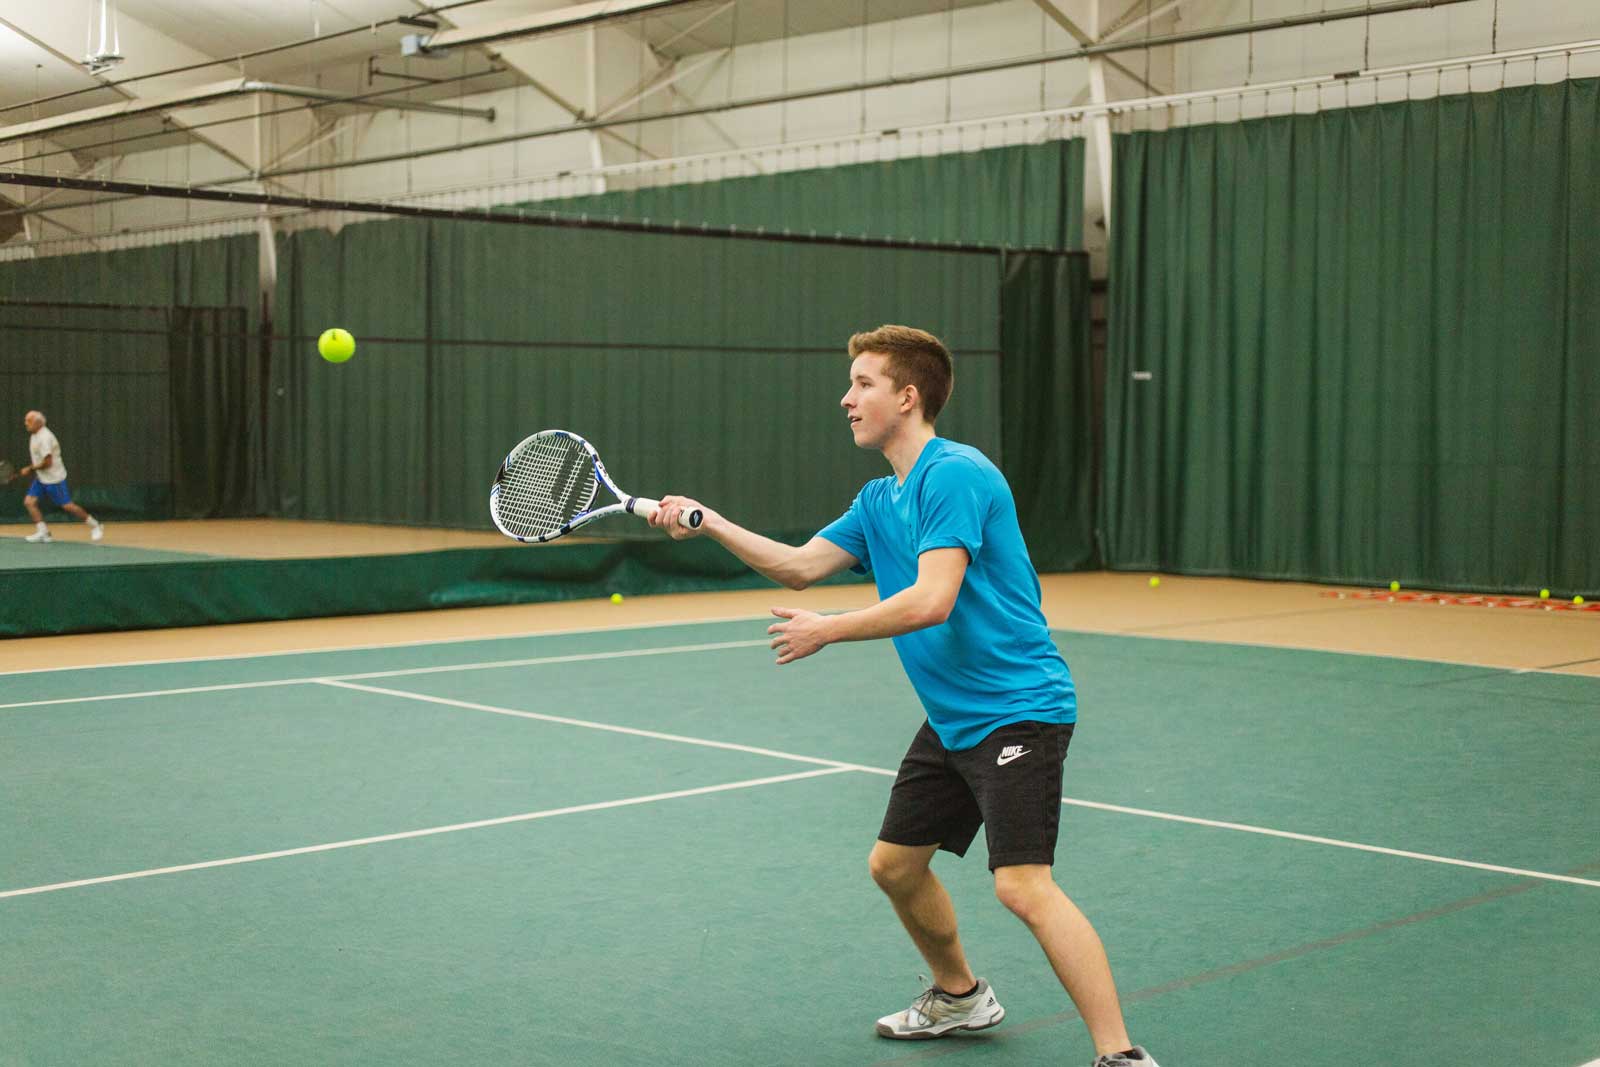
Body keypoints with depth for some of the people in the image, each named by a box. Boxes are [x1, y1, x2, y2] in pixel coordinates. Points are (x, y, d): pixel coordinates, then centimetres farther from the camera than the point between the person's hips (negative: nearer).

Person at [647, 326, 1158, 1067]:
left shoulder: (955, 474, -17)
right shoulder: (879, 500, 13)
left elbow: (932, 601, -26)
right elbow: (800, 566, 15)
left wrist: (826, 631, -16)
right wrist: (708, 523, 8)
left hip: (1016, 708, -10)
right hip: (953, 719, 10)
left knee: (1023, 887, -19)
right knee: (894, 864, 18)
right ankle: (959, 997, 41)